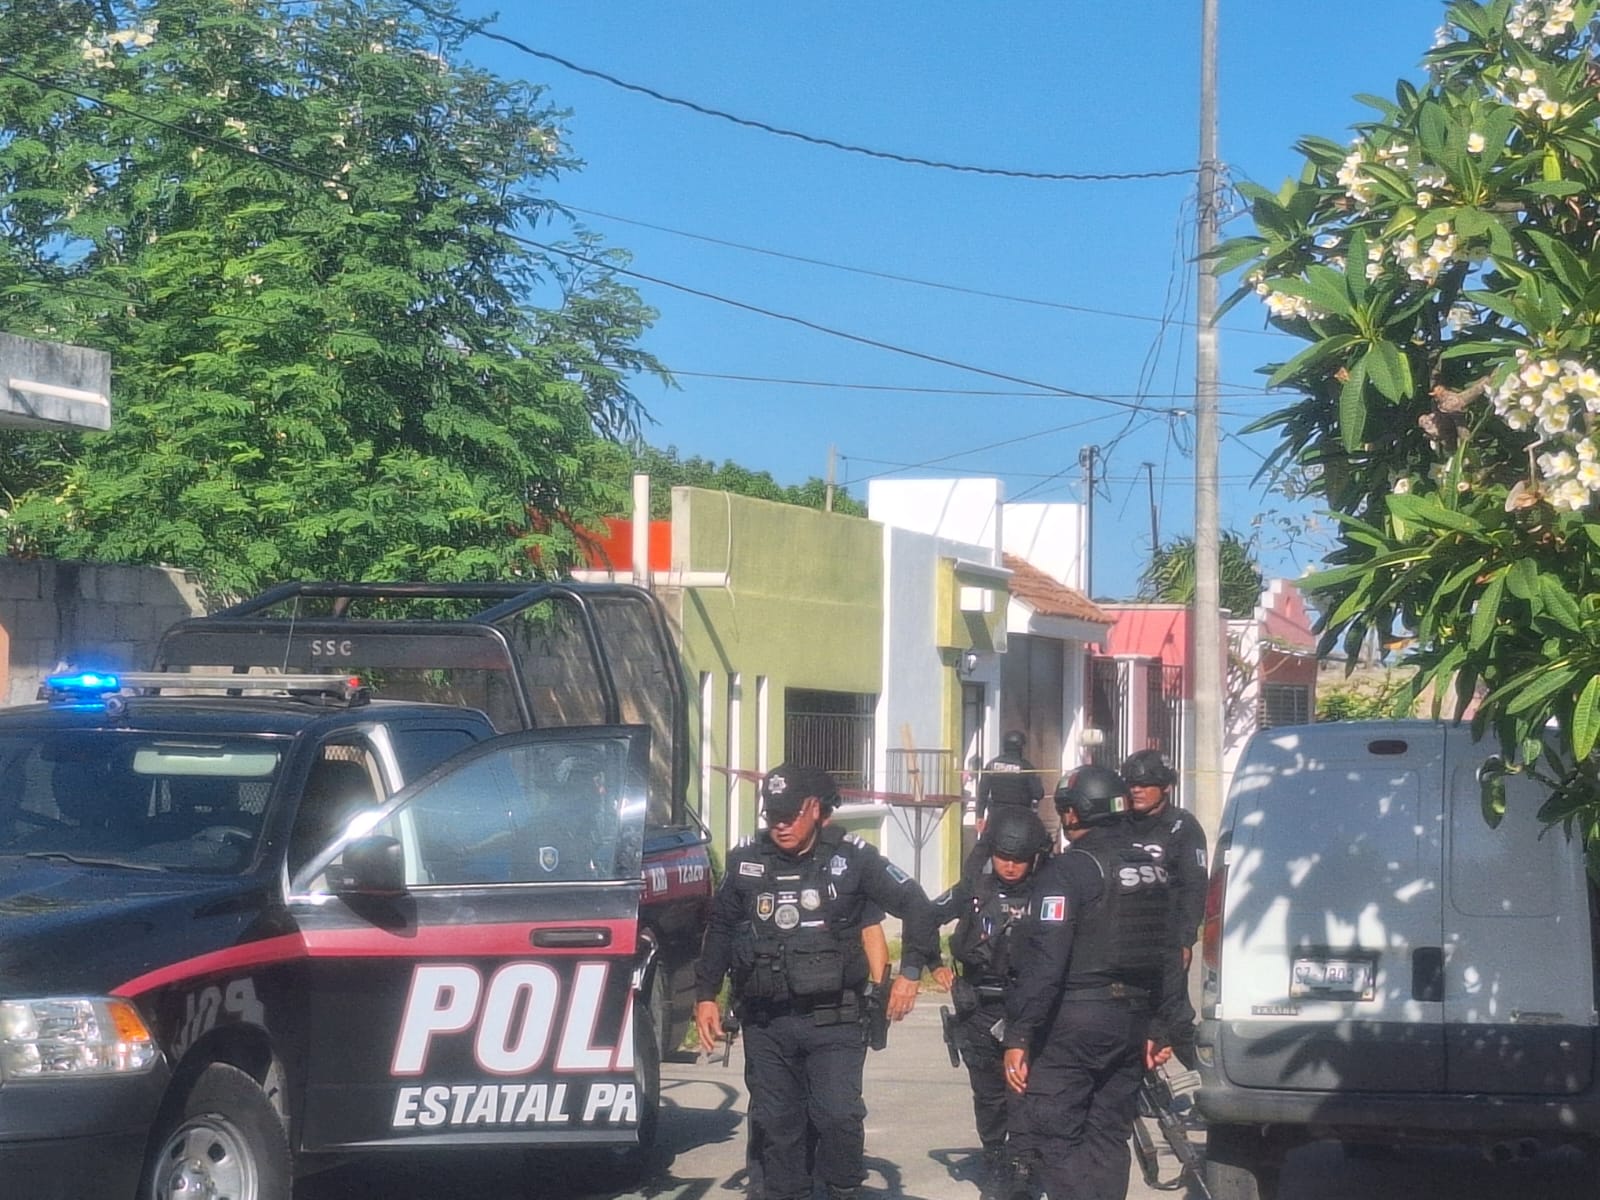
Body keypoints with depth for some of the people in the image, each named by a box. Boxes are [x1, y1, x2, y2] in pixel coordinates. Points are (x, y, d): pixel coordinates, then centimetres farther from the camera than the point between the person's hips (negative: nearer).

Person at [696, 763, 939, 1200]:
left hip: (832, 1018, -3)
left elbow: (915, 905, 3)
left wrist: (910, 971, -4)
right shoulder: (746, 860, 6)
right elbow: (720, 929, 17)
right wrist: (705, 995, 13)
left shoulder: (850, 857, -2)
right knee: (776, 1123, 6)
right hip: (765, 1023, 3)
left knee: (839, 1116, -12)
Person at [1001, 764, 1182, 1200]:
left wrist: (1018, 1036, -17)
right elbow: (1168, 957, 16)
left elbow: (1044, 962, -19)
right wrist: (1157, 1029, 22)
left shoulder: (1069, 871, -13)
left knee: (1046, 1136, -4)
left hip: (1074, 1024, -7)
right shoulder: (1152, 871, 12)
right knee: (1106, 1137, 13)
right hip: (1132, 1023, 8)